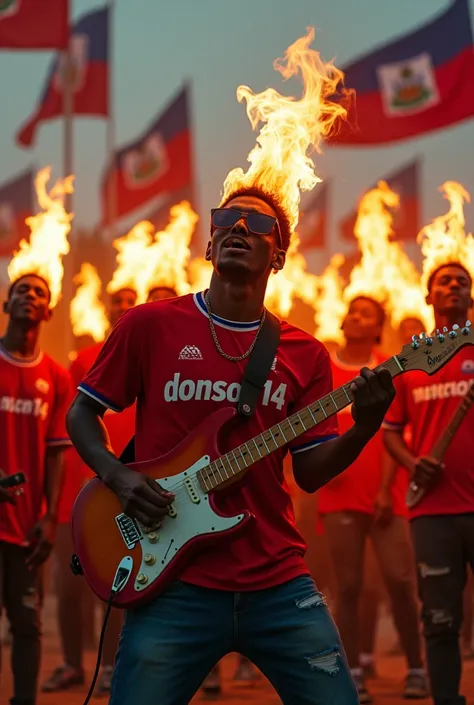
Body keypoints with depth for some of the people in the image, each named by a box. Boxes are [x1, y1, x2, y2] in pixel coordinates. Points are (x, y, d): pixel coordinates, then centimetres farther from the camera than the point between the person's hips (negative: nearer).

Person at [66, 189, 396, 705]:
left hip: (279, 585, 2)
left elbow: (310, 473, 7)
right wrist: (117, 475, -8)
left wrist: (364, 428, -10)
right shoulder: (151, 325, 2)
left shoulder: (305, 354, 9)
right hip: (174, 587, -2)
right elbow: (82, 412, 10)